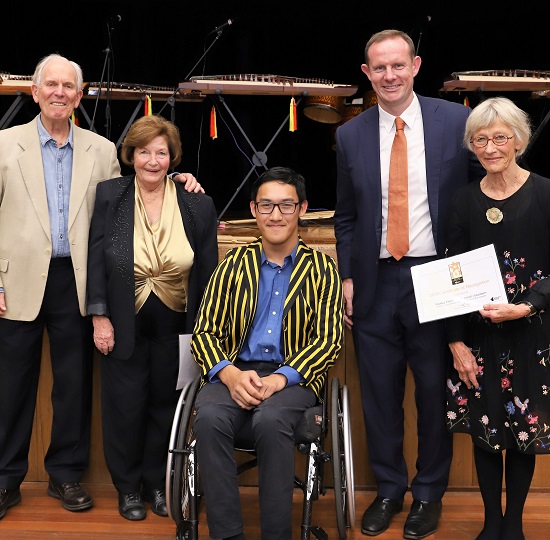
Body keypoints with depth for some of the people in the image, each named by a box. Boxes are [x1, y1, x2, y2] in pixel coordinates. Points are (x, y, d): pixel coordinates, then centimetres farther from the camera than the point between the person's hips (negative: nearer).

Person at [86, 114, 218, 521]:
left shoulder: (198, 204, -3)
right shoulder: (109, 196, -4)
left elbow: (207, 271, 1)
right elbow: (96, 260, -2)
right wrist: (100, 317, -7)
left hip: (174, 327, 1)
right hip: (124, 324, -1)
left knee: (165, 405, 10)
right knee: (125, 406, 7)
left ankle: (157, 483, 29)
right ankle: (128, 487, 26)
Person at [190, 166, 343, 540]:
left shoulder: (322, 269, 8)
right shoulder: (234, 264, 14)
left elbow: (329, 340, 0)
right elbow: (205, 331, 9)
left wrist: (279, 379, -16)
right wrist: (230, 375, -13)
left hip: (294, 376, -2)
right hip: (236, 372, 2)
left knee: (270, 421, -35)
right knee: (209, 417, -31)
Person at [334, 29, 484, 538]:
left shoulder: (457, 121, -2)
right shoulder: (350, 135, 5)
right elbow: (345, 215, 12)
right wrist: (347, 277, 4)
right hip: (375, 282, 2)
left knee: (434, 392, 8)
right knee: (379, 394, 10)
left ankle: (429, 493, 28)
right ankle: (388, 489, 30)